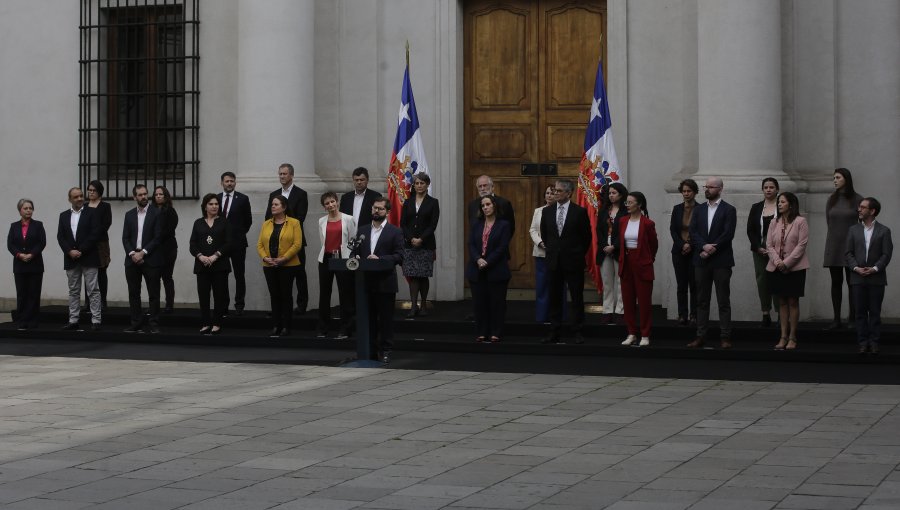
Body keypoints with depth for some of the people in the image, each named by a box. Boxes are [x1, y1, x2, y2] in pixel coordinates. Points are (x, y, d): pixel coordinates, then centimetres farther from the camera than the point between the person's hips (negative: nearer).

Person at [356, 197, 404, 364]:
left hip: (385, 282, -4)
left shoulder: (395, 232, -1)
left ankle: (385, 351, 6)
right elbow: (356, 251, 14)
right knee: (369, 318, 7)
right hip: (366, 281, 4)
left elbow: (399, 256, -8)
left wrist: (379, 259, -19)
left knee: (386, 318, 1)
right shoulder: (362, 230, 14)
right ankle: (370, 350, 14)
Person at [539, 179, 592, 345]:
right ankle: (554, 334, 10)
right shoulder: (547, 211, 6)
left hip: (573, 262, -4)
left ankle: (577, 333, 6)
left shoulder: (580, 212, -5)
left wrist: (578, 255, 6)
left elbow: (587, 236, 2)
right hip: (554, 261, 4)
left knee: (577, 298, 1)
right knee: (554, 298, 6)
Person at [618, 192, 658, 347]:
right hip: (626, 263, 5)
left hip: (642, 264, -5)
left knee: (644, 301, -1)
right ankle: (631, 334, 15)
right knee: (627, 300, 6)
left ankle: (645, 335, 5)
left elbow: (654, 244, 3)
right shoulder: (623, 221, 6)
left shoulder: (647, 223, -9)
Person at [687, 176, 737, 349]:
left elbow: (728, 234, -10)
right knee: (702, 301, 7)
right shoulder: (699, 210, 12)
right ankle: (701, 336, 10)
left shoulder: (729, 210, -1)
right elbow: (693, 232, 3)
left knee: (723, 301, -1)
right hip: (701, 261, 4)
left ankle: (725, 337, 1)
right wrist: (704, 246, -15)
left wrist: (711, 249, -14)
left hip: (721, 261, -4)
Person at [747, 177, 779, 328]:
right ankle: (766, 315, 7)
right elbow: (750, 230, 7)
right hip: (759, 249, 3)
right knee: (762, 280, 2)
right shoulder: (756, 208, 10)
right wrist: (758, 248, -5)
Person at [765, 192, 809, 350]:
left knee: (793, 301, 1)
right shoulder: (775, 223, 10)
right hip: (777, 268, 4)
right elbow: (769, 245, 5)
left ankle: (792, 337, 5)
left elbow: (801, 245, -11)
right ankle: (783, 336, 10)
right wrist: (777, 261, -12)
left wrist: (786, 263, -16)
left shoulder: (800, 222, -4)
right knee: (782, 302, 7)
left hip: (794, 268, -4)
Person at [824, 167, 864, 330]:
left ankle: (853, 318, 6)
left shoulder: (857, 199, -3)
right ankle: (836, 320, 6)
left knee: (852, 283, 0)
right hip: (834, 246, 4)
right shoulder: (831, 200, 9)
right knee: (836, 283, 4)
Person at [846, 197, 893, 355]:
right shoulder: (853, 230, 10)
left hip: (876, 278, -2)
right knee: (861, 312, 3)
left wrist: (875, 268, -15)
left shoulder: (884, 231, 2)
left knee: (875, 312, 1)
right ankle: (863, 342, 7)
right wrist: (856, 268, -9)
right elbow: (848, 252, 6)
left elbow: (886, 254, -3)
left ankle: (874, 342, 5)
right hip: (858, 278, 2)